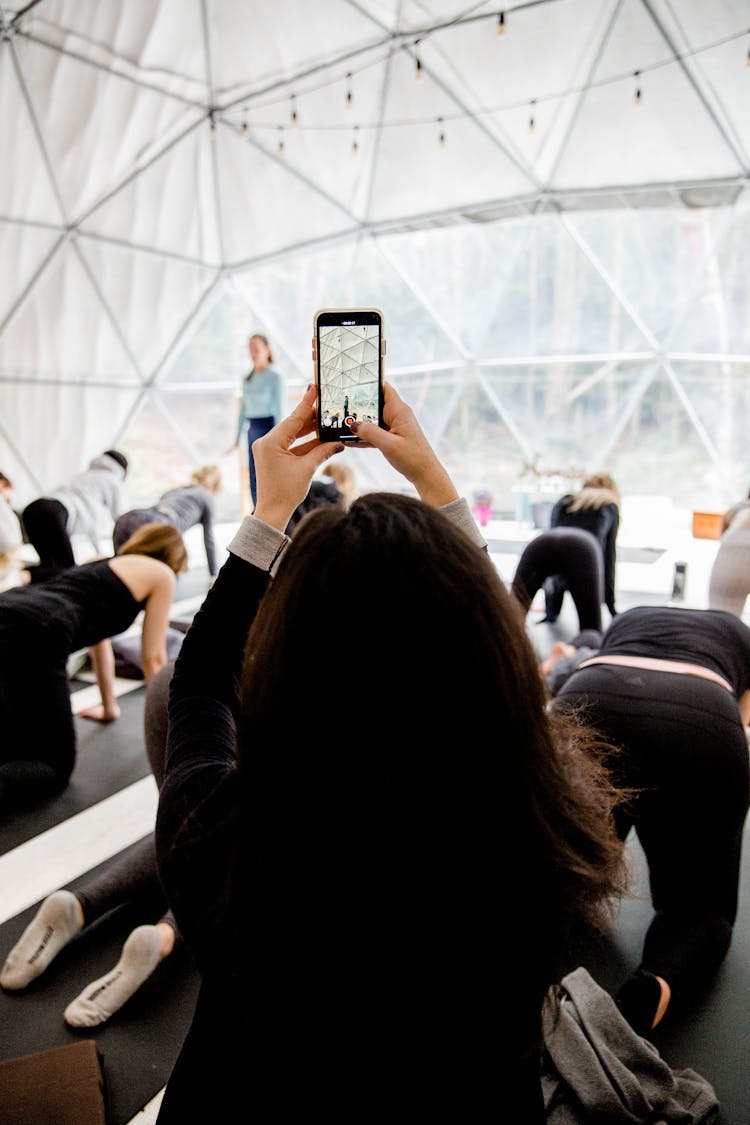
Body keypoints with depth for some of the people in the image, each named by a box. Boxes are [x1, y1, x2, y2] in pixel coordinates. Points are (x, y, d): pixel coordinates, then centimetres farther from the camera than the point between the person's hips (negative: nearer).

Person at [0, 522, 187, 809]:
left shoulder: (103, 563, 35)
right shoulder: (160, 574, 16)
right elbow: (152, 658, 18)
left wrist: (110, 707, 54)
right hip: (32, 635, -8)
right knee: (55, 767, 2)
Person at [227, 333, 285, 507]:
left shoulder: (275, 375, -7)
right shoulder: (248, 377, 12)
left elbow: (280, 408, -11)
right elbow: (244, 408, 17)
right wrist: (237, 438, 17)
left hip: (270, 427, -6)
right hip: (253, 430, 6)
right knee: (254, 479, 7)